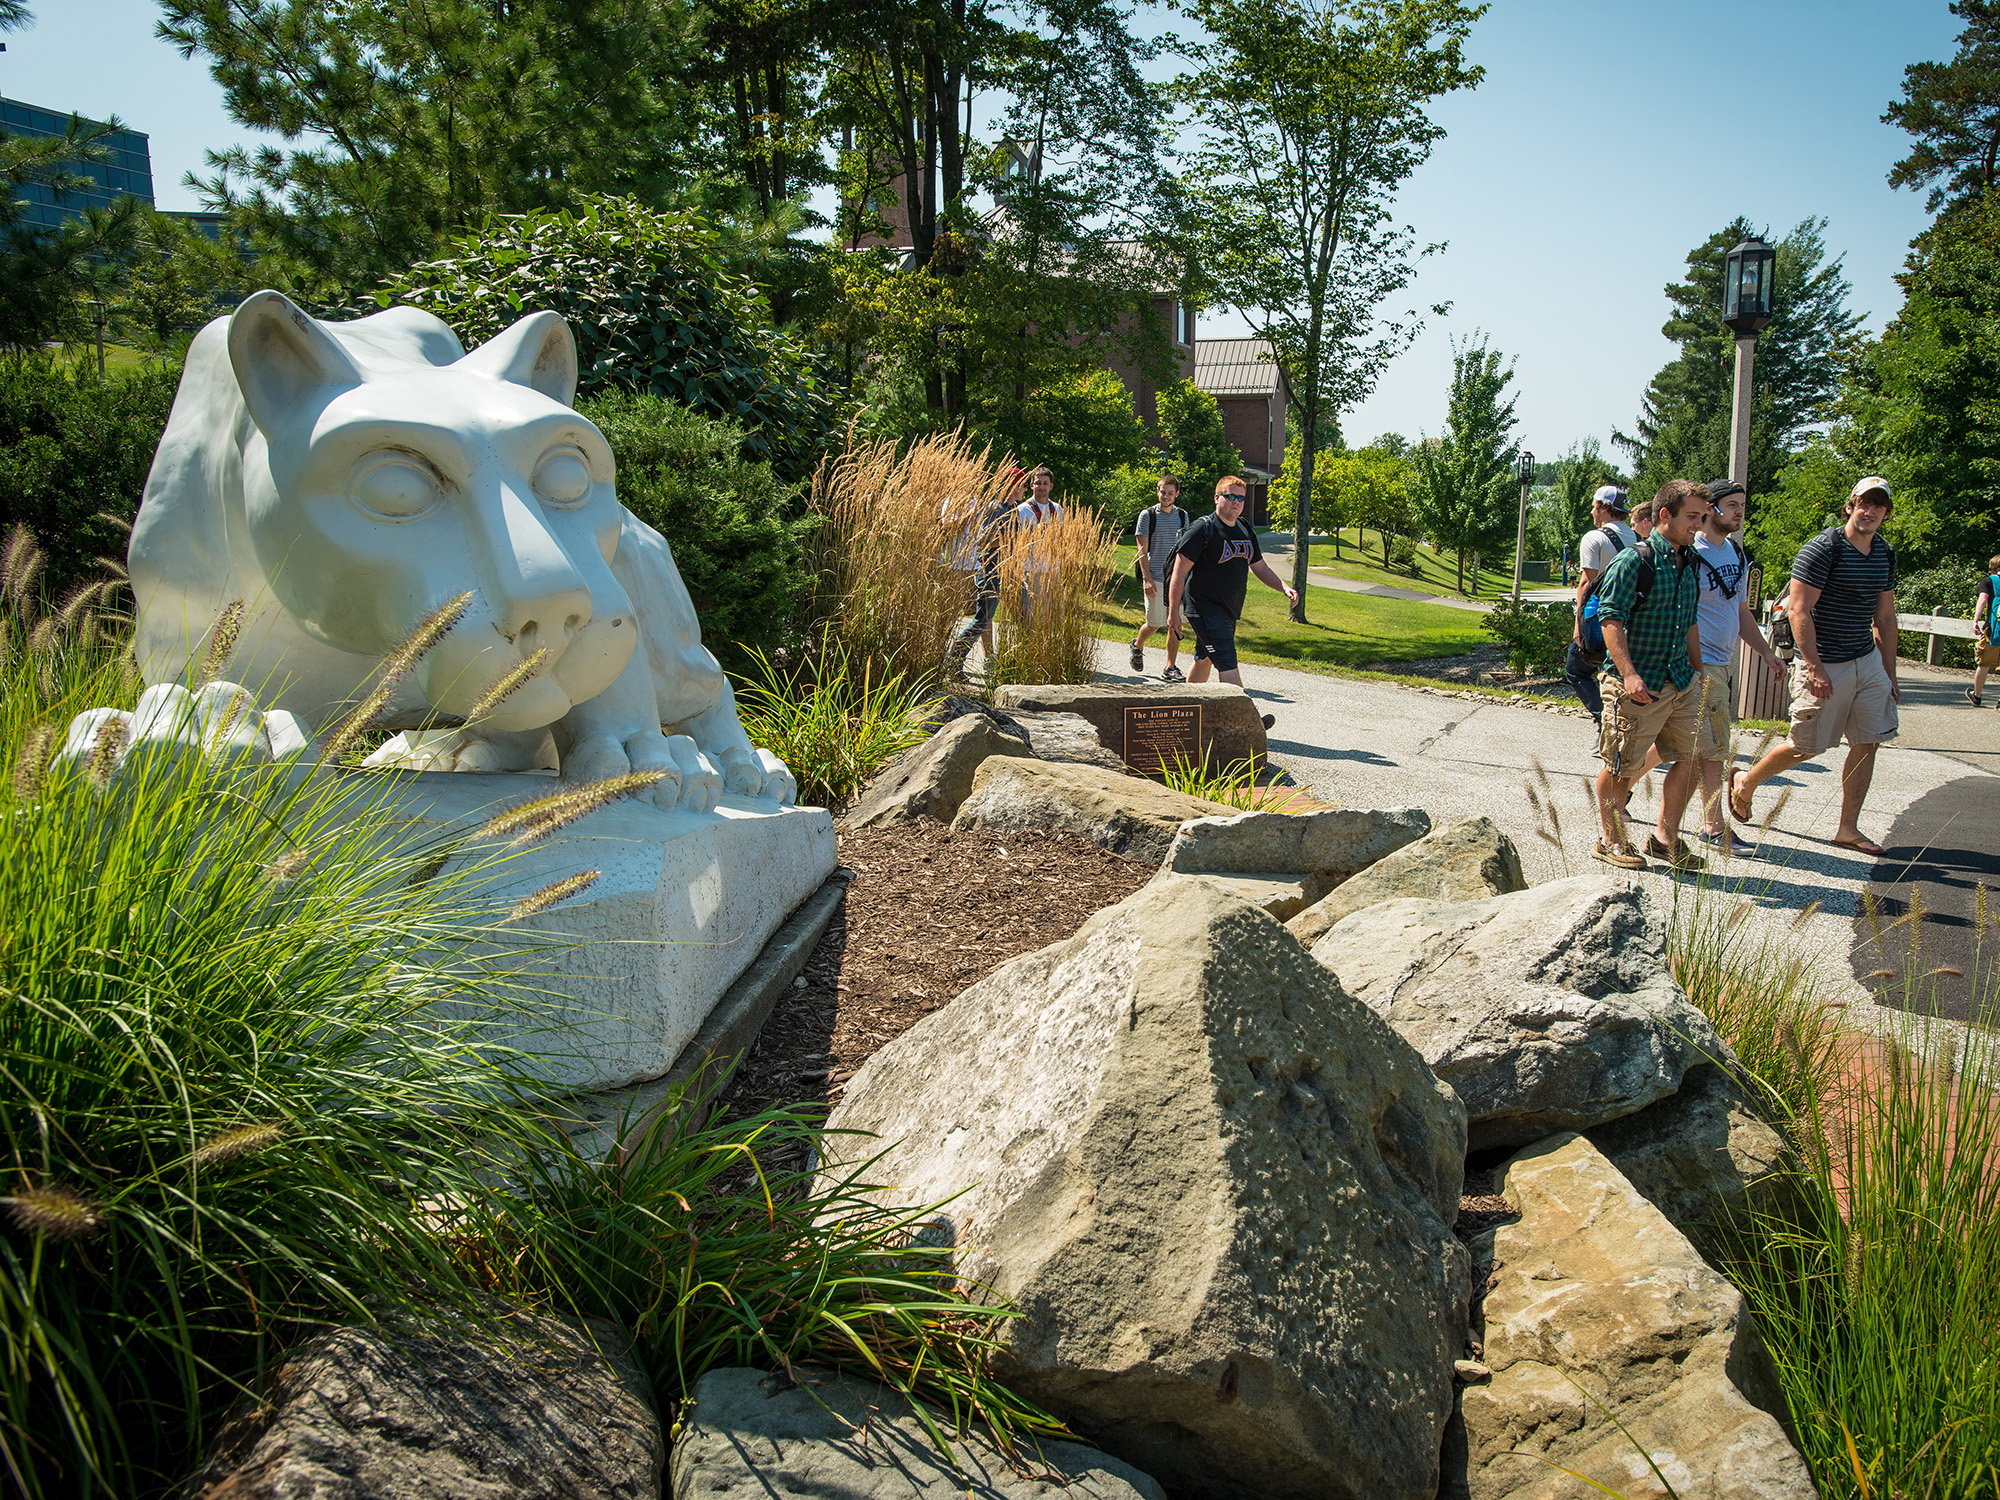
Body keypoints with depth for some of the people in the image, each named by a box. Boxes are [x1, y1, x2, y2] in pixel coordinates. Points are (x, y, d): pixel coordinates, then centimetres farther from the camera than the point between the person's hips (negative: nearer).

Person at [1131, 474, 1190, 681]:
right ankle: (1137, 645, 31)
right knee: (1155, 624, 0)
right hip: (1155, 578, -3)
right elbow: (1142, 550, -5)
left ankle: (1171, 668, 6)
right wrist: (1147, 579, -14)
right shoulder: (1147, 515, -2)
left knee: (1175, 624, -1)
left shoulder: (1183, 515, 10)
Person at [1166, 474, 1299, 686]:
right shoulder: (1203, 529, -11)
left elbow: (1261, 568, 20)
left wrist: (1285, 588, 1)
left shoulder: (1245, 531, 12)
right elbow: (1179, 572, -13)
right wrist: (1173, 613, -17)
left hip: (1230, 611, 8)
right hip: (1205, 610, -8)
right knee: (1228, 665, -15)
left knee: (1204, 660, 17)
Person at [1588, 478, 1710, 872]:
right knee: (1622, 766, 1)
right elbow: (1612, 620, -16)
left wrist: (1698, 673, 21)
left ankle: (1666, 838, 20)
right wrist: (1629, 673, -25)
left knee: (1691, 759, 6)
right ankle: (1612, 840, 17)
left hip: (1681, 684, 8)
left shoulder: (1688, 563, 14)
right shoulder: (1634, 561, -10)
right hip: (1640, 686, -8)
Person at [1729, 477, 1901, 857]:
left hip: (1867, 661, 7)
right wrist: (1815, 668, -22)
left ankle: (1848, 829, 10)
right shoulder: (1824, 548, -13)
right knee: (1806, 747, 1)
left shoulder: (1885, 555, 10)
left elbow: (1885, 618, 17)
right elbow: (1798, 610, -17)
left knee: (1867, 743, 3)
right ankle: (1745, 785, 25)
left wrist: (1889, 675, 15)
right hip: (1824, 665, -7)